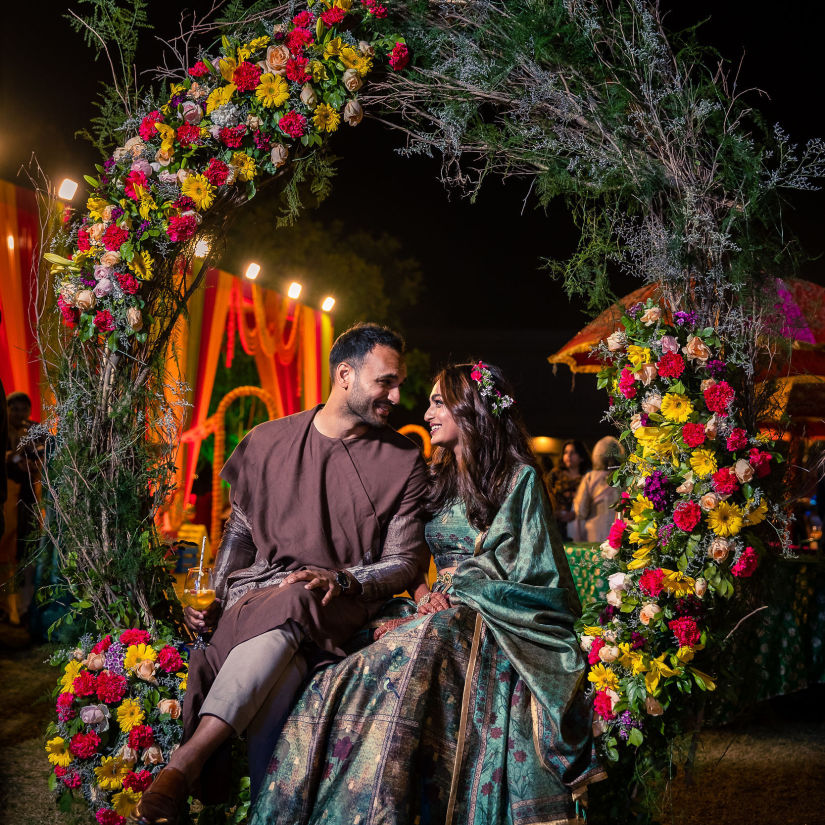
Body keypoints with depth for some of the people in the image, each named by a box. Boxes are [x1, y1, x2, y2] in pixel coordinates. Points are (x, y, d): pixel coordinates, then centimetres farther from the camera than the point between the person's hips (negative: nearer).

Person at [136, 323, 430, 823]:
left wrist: (337, 580, -14)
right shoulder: (268, 442, 11)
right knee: (275, 684, -35)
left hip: (341, 605, -1)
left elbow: (406, 561, 4)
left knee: (288, 611, -38)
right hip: (256, 595, 2)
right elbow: (239, 533, 19)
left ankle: (184, 763, -42)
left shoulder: (403, 461, 6)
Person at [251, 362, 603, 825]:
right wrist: (423, 593, 0)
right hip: (436, 614, 5)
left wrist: (462, 580, -6)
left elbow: (531, 576, -1)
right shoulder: (439, 482, 23)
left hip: (491, 626, -5)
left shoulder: (519, 479, 4)